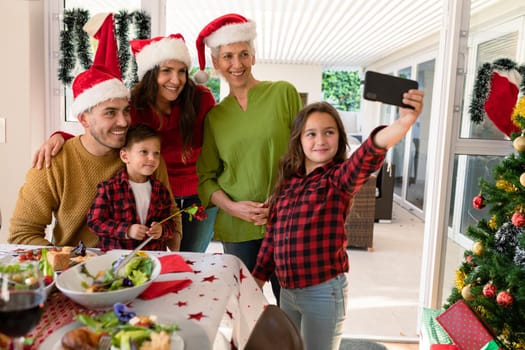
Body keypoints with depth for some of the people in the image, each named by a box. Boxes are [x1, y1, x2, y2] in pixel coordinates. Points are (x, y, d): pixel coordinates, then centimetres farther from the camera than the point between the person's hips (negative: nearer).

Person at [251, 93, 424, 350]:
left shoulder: (341, 177, -11)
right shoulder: (287, 181, 4)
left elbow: (368, 155, -33)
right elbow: (272, 233, 10)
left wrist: (404, 122, -51)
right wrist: (258, 277, 15)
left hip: (324, 292, -5)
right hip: (287, 291, 5)